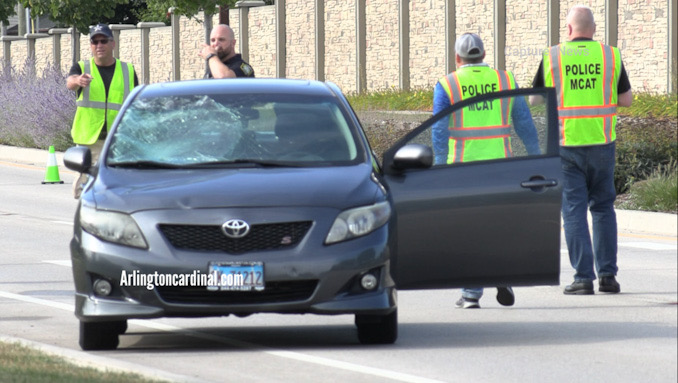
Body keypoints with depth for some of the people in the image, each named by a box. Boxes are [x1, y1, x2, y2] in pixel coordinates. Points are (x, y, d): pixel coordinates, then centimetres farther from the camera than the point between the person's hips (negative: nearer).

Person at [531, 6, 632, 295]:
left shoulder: (553, 57, -2)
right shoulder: (610, 56, 1)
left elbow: (535, 99, 6)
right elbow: (626, 100, 8)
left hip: (566, 145, -2)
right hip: (601, 142, 2)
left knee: (574, 209, 2)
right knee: (603, 207, 14)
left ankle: (583, 277, -4)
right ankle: (607, 275, 10)